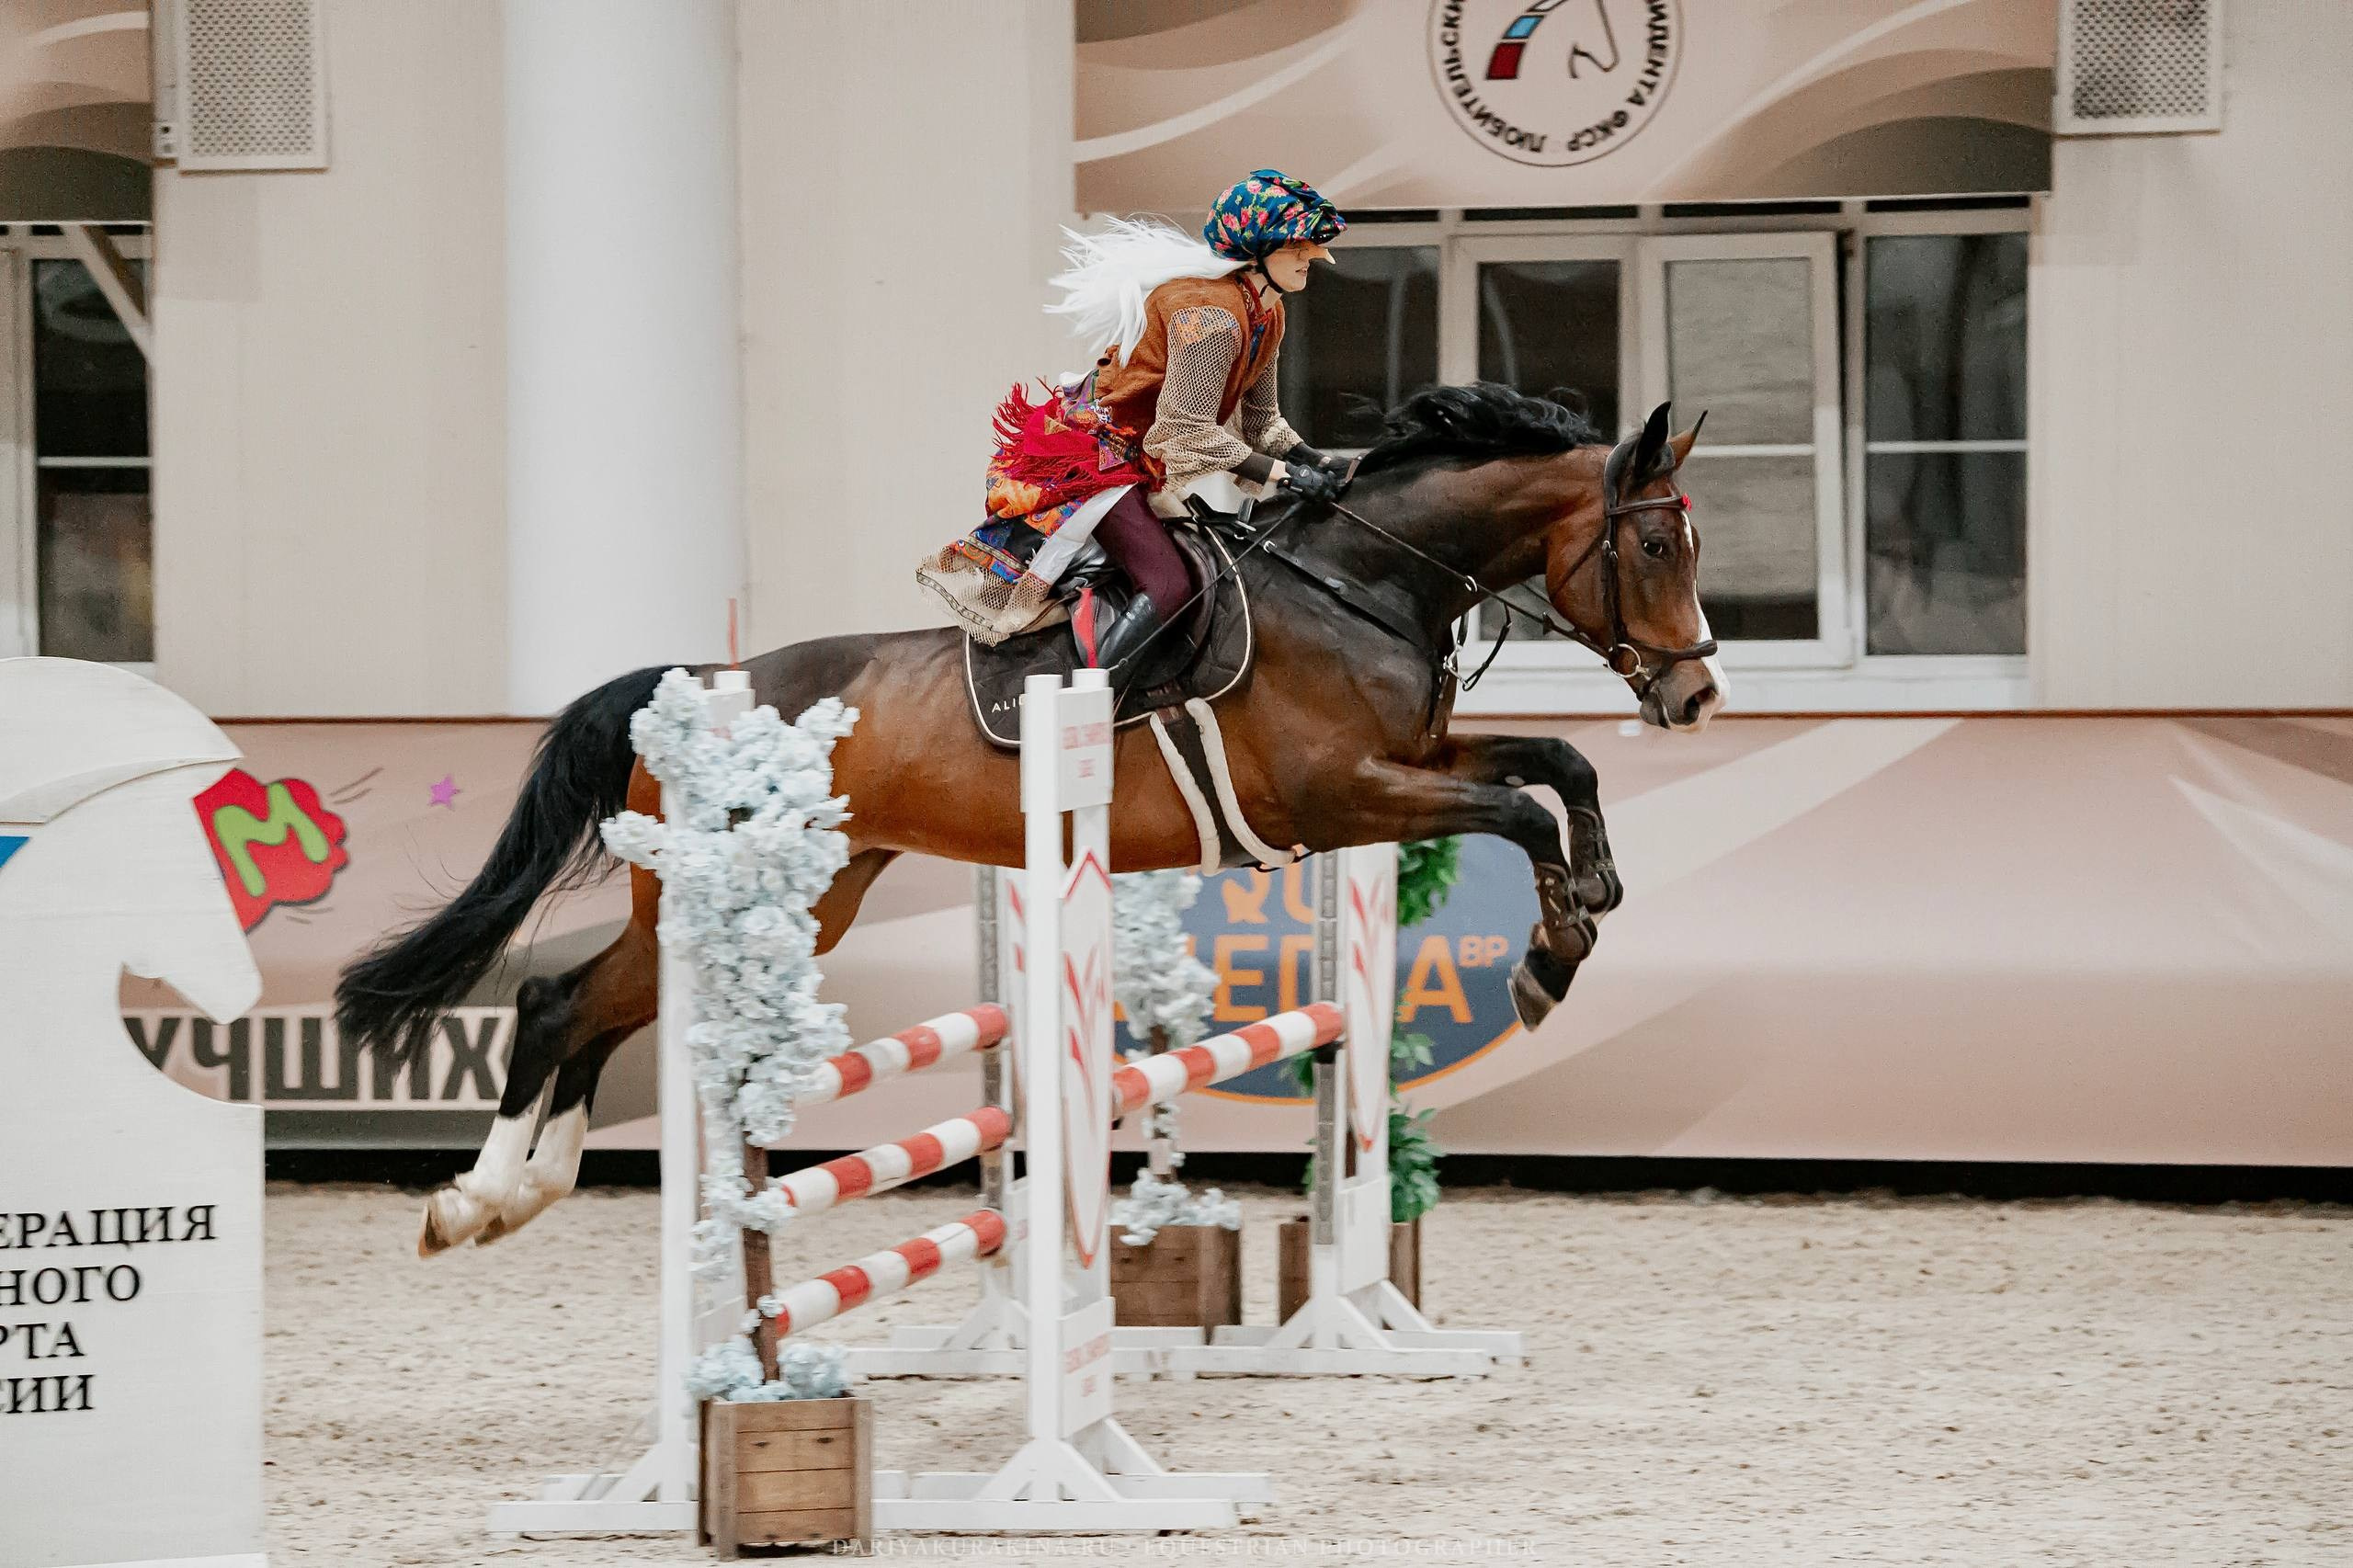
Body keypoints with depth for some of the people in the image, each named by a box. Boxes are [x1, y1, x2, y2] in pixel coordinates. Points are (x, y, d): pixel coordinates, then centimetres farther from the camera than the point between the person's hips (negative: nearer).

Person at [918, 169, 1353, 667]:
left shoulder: (1267, 315, 6)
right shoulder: (1212, 313, -25)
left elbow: (1259, 420, 15)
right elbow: (1190, 431, -25)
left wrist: (1315, 461, -1)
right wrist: (1284, 473, -21)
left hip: (1154, 462, 11)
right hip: (1103, 450, -11)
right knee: (1168, 586, -25)